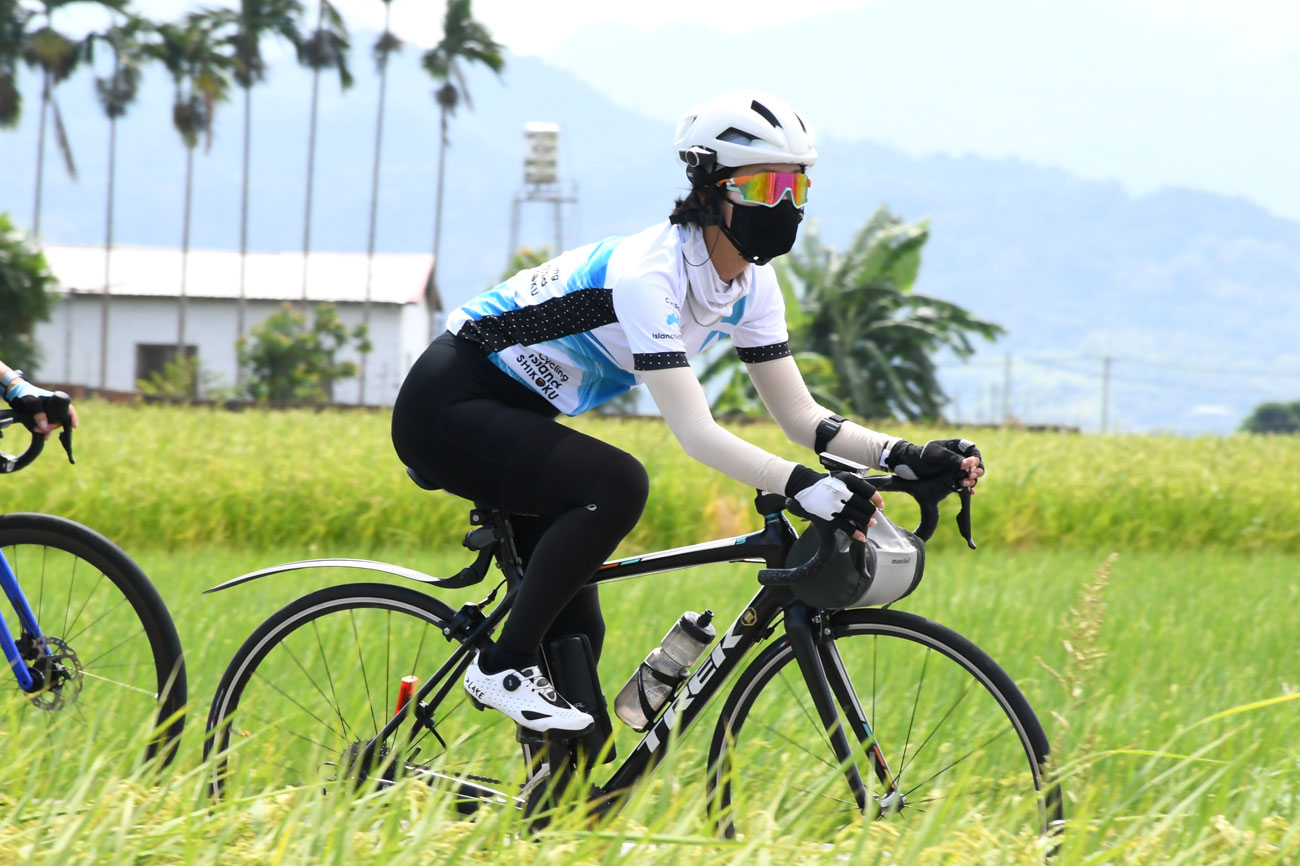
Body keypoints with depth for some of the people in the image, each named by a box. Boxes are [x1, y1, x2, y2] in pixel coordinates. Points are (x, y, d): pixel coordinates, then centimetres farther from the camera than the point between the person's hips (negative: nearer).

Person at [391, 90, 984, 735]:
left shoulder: (750, 284, -3)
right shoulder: (648, 272, -30)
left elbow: (800, 416, -3)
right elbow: (695, 433, -36)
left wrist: (907, 457, -18)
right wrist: (803, 486, -49)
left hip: (516, 415, 9)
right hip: (448, 407, -9)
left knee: (575, 633, 3)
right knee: (618, 484, -31)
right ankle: (503, 666, -19)